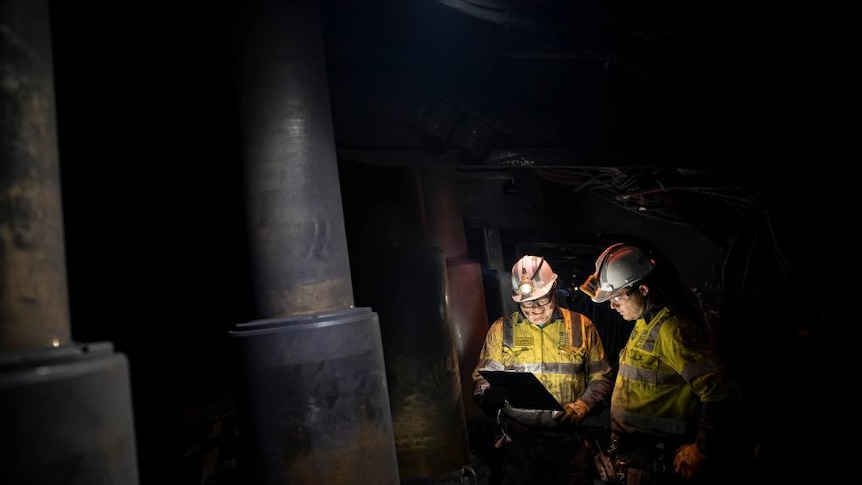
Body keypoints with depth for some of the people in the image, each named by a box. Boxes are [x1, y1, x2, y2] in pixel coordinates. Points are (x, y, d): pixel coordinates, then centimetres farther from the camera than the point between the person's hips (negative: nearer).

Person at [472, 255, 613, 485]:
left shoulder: (581, 326, 4)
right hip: (518, 440, 0)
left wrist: (583, 406, -11)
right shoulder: (501, 329, 4)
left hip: (569, 440, 0)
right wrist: (492, 393, -17)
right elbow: (483, 377, 5)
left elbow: (601, 377, 7)